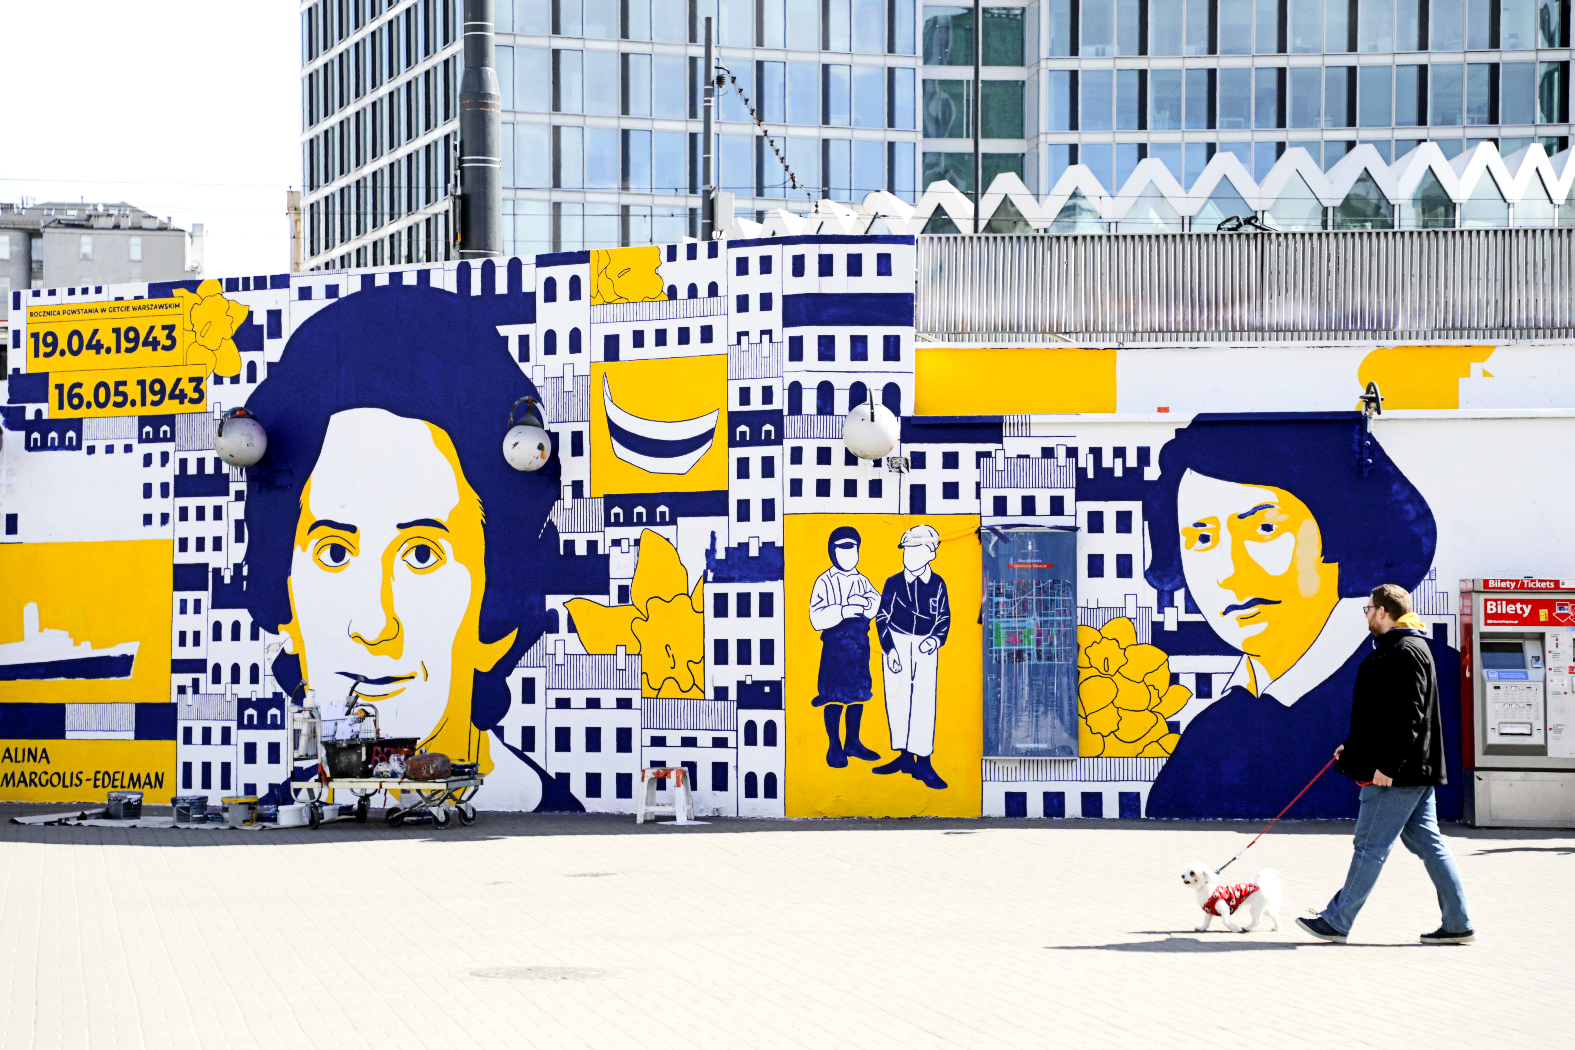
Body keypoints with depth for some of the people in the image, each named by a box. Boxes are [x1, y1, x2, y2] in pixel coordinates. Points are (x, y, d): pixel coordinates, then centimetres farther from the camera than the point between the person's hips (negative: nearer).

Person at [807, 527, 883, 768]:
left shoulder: (862, 582, 10)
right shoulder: (824, 582, -6)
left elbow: (880, 604, -4)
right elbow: (817, 617, -16)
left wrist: (864, 602, -22)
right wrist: (843, 611, -26)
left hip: (860, 645, 5)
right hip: (835, 646, -5)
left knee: (858, 693, 11)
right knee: (835, 696, -1)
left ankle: (853, 743, 24)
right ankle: (834, 747, 10)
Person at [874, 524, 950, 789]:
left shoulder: (937, 584, 5)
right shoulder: (893, 583, 4)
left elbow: (944, 618, 12)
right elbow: (882, 617, 4)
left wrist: (936, 638, -7)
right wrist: (890, 648, -6)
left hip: (926, 648, -1)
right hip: (897, 645, 1)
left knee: (924, 703, -7)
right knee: (897, 701, 1)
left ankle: (923, 762, -3)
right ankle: (905, 757, 11)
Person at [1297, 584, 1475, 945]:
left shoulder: (1405, 653, -15)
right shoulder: (1398, 649, 18)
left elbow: (1409, 715, -22)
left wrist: (1388, 765, -24)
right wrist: (1352, 748, 27)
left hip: (1398, 774, -10)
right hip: (1415, 771, 10)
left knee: (1370, 845, -3)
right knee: (1427, 843, 9)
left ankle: (1337, 921, 2)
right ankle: (1458, 924, 9)